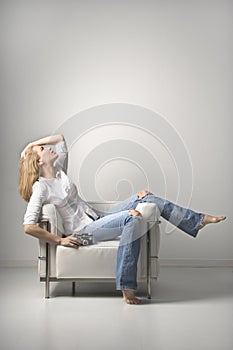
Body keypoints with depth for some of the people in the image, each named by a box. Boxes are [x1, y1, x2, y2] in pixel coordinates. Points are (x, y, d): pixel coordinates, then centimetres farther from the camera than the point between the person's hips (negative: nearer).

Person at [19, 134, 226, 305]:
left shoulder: (59, 172, 13)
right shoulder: (40, 187, -11)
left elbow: (61, 139, 26)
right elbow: (28, 226, -18)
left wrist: (33, 143, 15)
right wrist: (59, 240, -17)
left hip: (97, 220, 9)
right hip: (83, 231, -9)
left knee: (145, 196, -1)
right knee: (134, 217, -32)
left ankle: (197, 221, 4)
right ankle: (127, 288, -33)